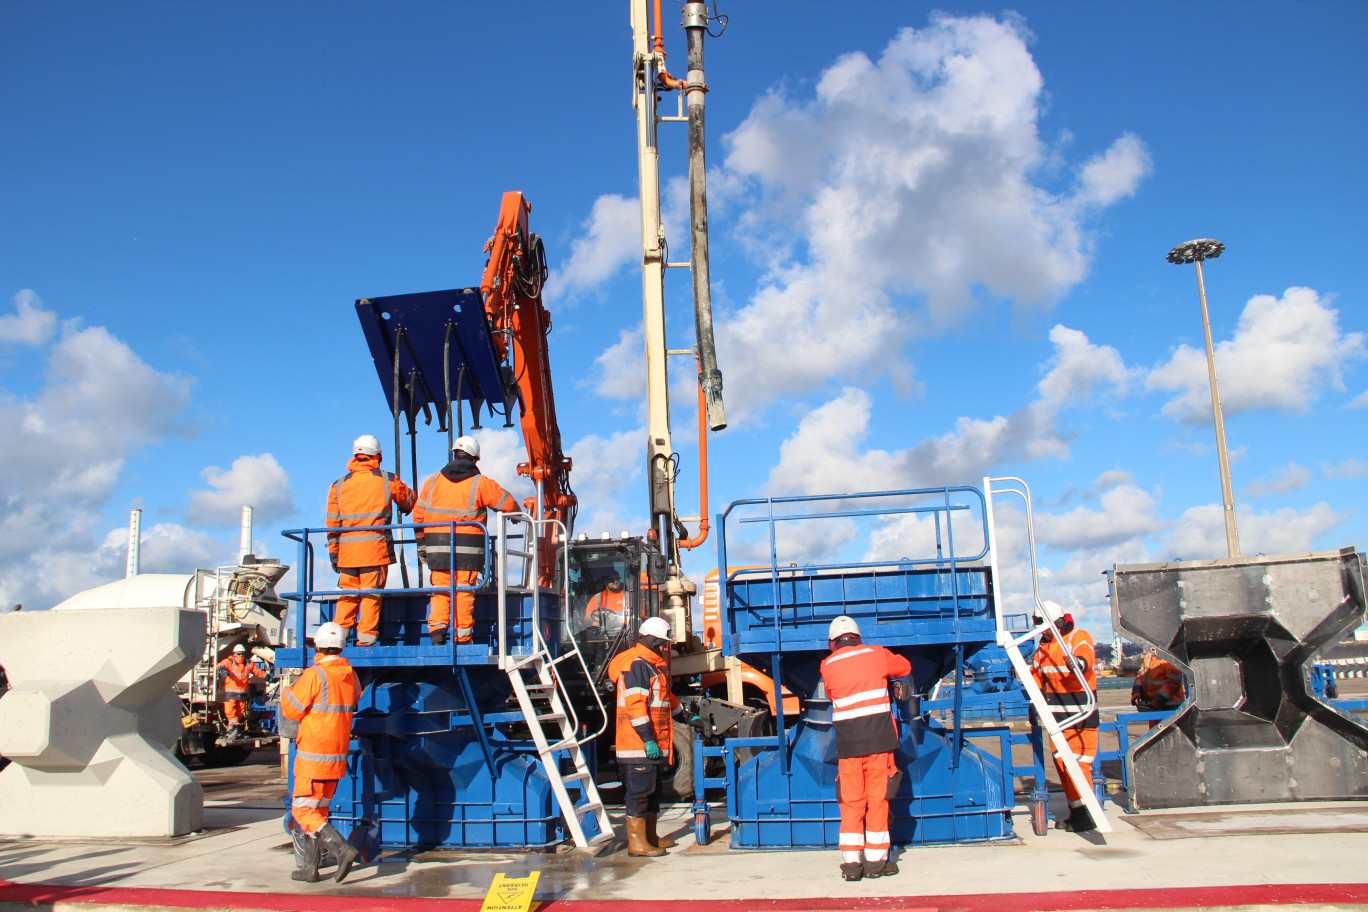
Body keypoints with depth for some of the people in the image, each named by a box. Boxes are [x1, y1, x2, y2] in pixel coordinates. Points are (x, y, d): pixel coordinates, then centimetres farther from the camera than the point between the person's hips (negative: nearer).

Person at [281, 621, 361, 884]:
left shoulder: (314, 675, -16)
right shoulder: (351, 676, 5)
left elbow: (291, 711, -9)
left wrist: (288, 691, 11)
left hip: (313, 756, -7)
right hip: (338, 757, 7)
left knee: (303, 811, -2)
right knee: (318, 810, 16)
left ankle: (342, 848, -18)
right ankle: (308, 867, 19)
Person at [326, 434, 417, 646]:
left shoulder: (339, 485, 9)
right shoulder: (388, 480, 3)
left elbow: (332, 523, 8)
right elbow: (409, 501, 19)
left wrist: (333, 553, 12)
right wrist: (404, 507, 42)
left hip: (347, 550, 3)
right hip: (376, 549, -3)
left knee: (347, 596, 10)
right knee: (371, 596, 0)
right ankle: (366, 640, -1)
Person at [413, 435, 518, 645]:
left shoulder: (432, 482, 10)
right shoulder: (481, 483, -1)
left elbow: (418, 515, 11)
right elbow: (508, 504, 5)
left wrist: (421, 543, 20)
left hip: (437, 548, 3)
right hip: (468, 550, -3)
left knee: (440, 591, 11)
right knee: (464, 593, 2)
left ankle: (437, 630, -2)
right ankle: (463, 640, 4)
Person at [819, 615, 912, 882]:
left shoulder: (828, 665, 5)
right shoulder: (877, 654, 5)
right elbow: (905, 667, 21)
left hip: (847, 741, 1)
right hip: (879, 738, -1)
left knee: (851, 802, 7)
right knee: (878, 799, 6)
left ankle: (851, 862, 5)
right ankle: (875, 861, 9)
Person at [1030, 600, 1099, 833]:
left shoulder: (1079, 637, -11)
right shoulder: (1044, 644, 13)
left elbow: (1086, 657, -32)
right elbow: (1037, 673, 21)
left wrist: (1078, 663, -55)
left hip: (1079, 713, -8)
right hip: (1056, 713, 8)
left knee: (1077, 761, -10)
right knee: (1060, 760, 12)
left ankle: (1086, 815, -4)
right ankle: (1076, 812, 21)